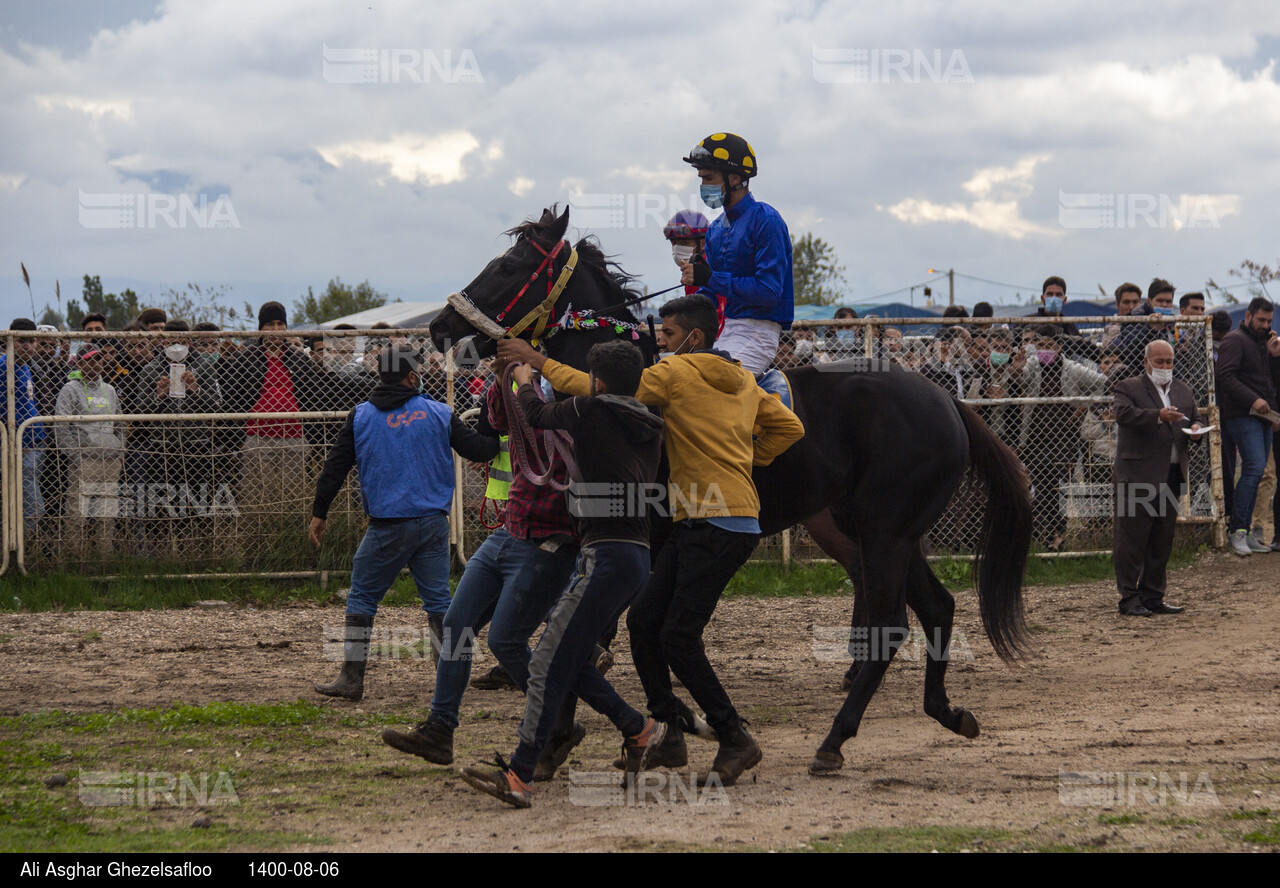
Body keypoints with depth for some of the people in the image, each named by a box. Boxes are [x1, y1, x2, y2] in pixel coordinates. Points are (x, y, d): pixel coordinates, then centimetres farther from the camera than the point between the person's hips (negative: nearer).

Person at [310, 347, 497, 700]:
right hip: (433, 523, 2)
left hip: (387, 526, -1)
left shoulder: (361, 416, 3)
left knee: (362, 597, 7)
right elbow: (480, 449, 5)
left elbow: (336, 466, 3)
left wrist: (319, 513, 10)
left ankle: (351, 678, 2)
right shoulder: (439, 413, 3)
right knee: (438, 600, 7)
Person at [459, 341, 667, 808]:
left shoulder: (592, 411, -5)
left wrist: (525, 378, 32)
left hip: (606, 556, -9)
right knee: (566, 660, 20)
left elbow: (536, 414, 12)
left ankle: (520, 775, -18)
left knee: (548, 664, -12)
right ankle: (639, 730, 21)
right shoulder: (649, 428, 14)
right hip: (637, 556, 9)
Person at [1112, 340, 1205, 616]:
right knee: (1132, 538, -6)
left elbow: (1195, 418, 24)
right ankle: (1129, 598, -4)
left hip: (1172, 476, 6)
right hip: (1138, 476, -6)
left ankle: (1153, 597, 16)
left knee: (1162, 540, 9)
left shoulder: (1183, 391, 20)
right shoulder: (1128, 388, 0)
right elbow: (1124, 415, -18)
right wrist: (1159, 416, -31)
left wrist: (1196, 428, -1)